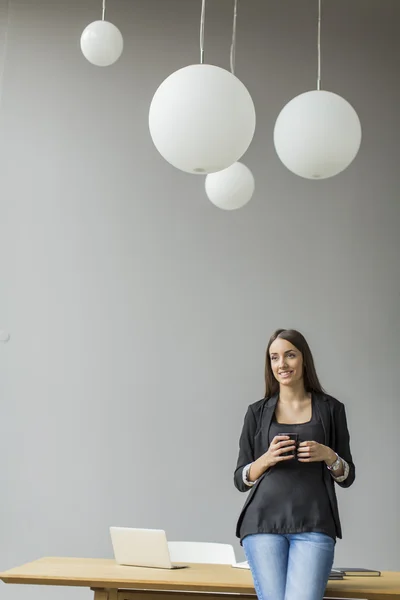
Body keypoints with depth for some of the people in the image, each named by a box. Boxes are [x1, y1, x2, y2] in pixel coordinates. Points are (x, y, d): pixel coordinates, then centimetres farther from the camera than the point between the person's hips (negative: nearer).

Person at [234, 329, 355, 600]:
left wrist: (329, 456, -8)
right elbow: (241, 480, 10)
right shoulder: (257, 412, 10)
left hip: (314, 527, -1)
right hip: (264, 524, 1)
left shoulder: (331, 409, 8)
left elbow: (347, 478, 12)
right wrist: (267, 458, -9)